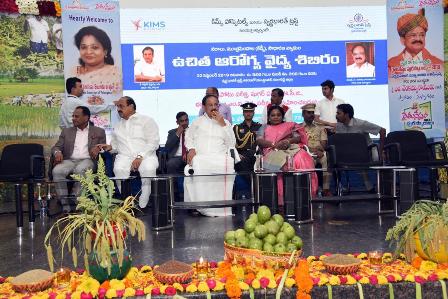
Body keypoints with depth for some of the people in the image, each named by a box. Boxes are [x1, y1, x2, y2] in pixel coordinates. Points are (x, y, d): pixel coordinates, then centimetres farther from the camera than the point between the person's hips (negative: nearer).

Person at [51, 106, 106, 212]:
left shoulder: (99, 132, 16)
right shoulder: (66, 131, 22)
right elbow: (56, 147, 17)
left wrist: (98, 148, -13)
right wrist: (57, 152, -8)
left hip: (87, 160, -2)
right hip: (69, 160, 3)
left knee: (80, 169, -39)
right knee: (57, 171, -31)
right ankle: (64, 204, -26)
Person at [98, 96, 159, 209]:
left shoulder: (146, 120, 7)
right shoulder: (118, 126, 24)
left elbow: (153, 143, -3)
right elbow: (116, 145, 28)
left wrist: (140, 157, -16)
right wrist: (110, 147, 4)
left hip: (145, 156, -3)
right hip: (124, 156, 3)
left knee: (149, 169, -36)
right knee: (119, 169, -32)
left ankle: (143, 206, -27)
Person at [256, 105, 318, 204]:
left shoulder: (290, 125, 28)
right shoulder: (264, 128, 27)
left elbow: (298, 137, 12)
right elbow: (259, 141, 8)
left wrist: (288, 141, -10)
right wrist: (274, 144, -9)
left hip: (292, 149, 1)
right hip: (273, 152, -1)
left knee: (302, 160, -35)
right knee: (282, 161, -38)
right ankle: (281, 198, -38)